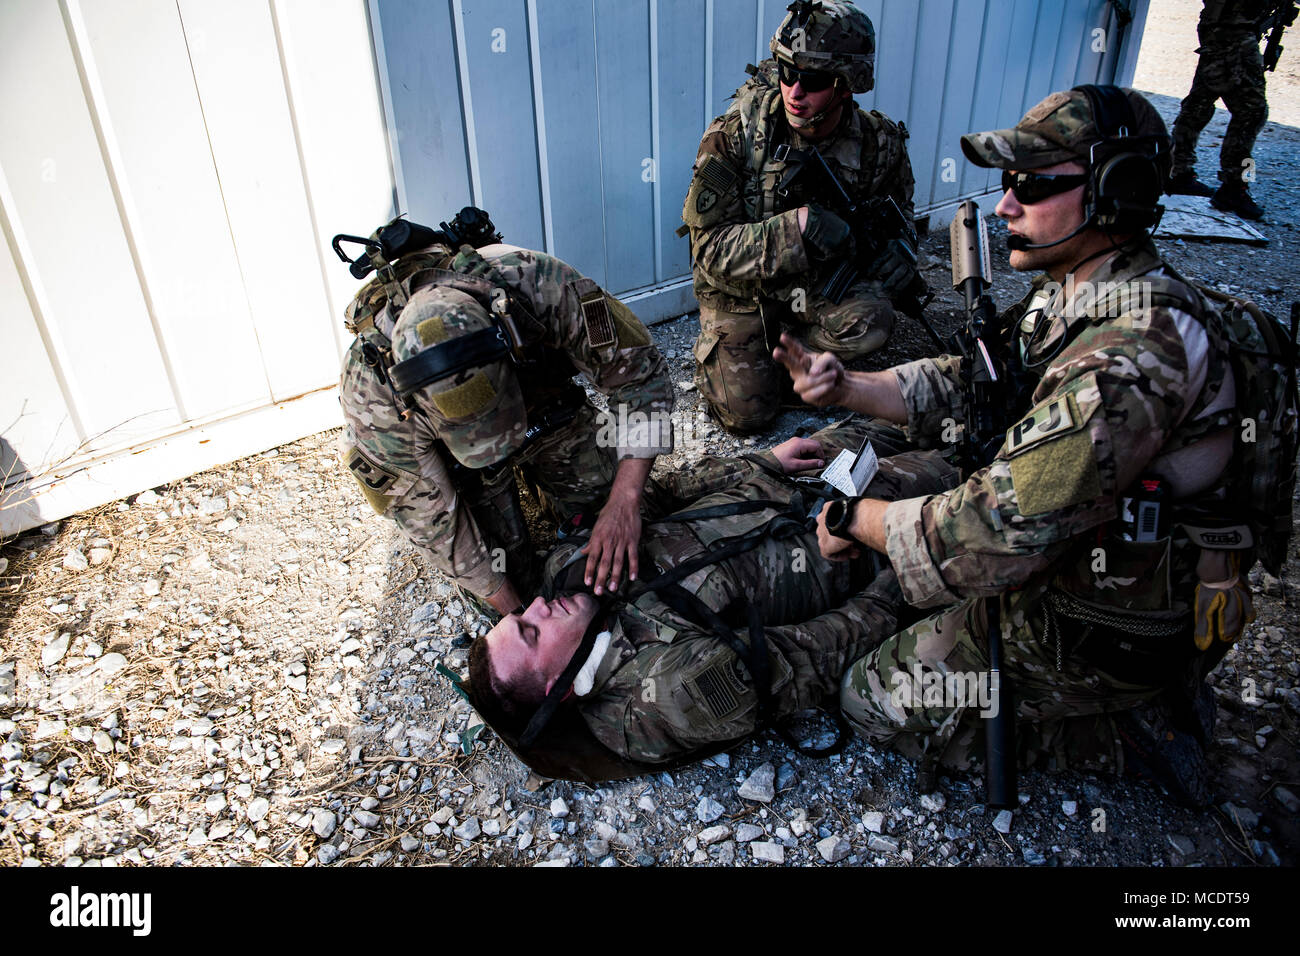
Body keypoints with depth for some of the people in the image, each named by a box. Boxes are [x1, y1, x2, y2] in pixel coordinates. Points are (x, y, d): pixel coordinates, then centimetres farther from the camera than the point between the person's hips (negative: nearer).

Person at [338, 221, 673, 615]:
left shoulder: (539, 284, -42)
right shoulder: (372, 393, -39)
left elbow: (642, 373, -30)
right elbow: (431, 520, -26)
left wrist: (625, 502, -40)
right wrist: (515, 612, -20)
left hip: (541, 388, 2)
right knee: (514, 579, -7)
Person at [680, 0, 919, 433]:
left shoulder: (879, 145, -12)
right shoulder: (733, 135, -21)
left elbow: (898, 207, 10)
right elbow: (710, 246, -24)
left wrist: (899, 246, -15)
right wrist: (797, 227, -38)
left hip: (816, 283, 2)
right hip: (740, 288, -2)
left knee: (870, 320, -30)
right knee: (749, 412, -10)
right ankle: (715, 351, 24)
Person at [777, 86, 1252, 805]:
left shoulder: (1137, 351, -33)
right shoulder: (1068, 291, -1)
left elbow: (1002, 531, -35)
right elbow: (963, 383, 5)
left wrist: (857, 521, -21)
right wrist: (845, 387, -12)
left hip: (1098, 631, -9)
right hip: (1069, 561, 9)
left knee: (875, 698, 1)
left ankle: (1122, 728, 6)